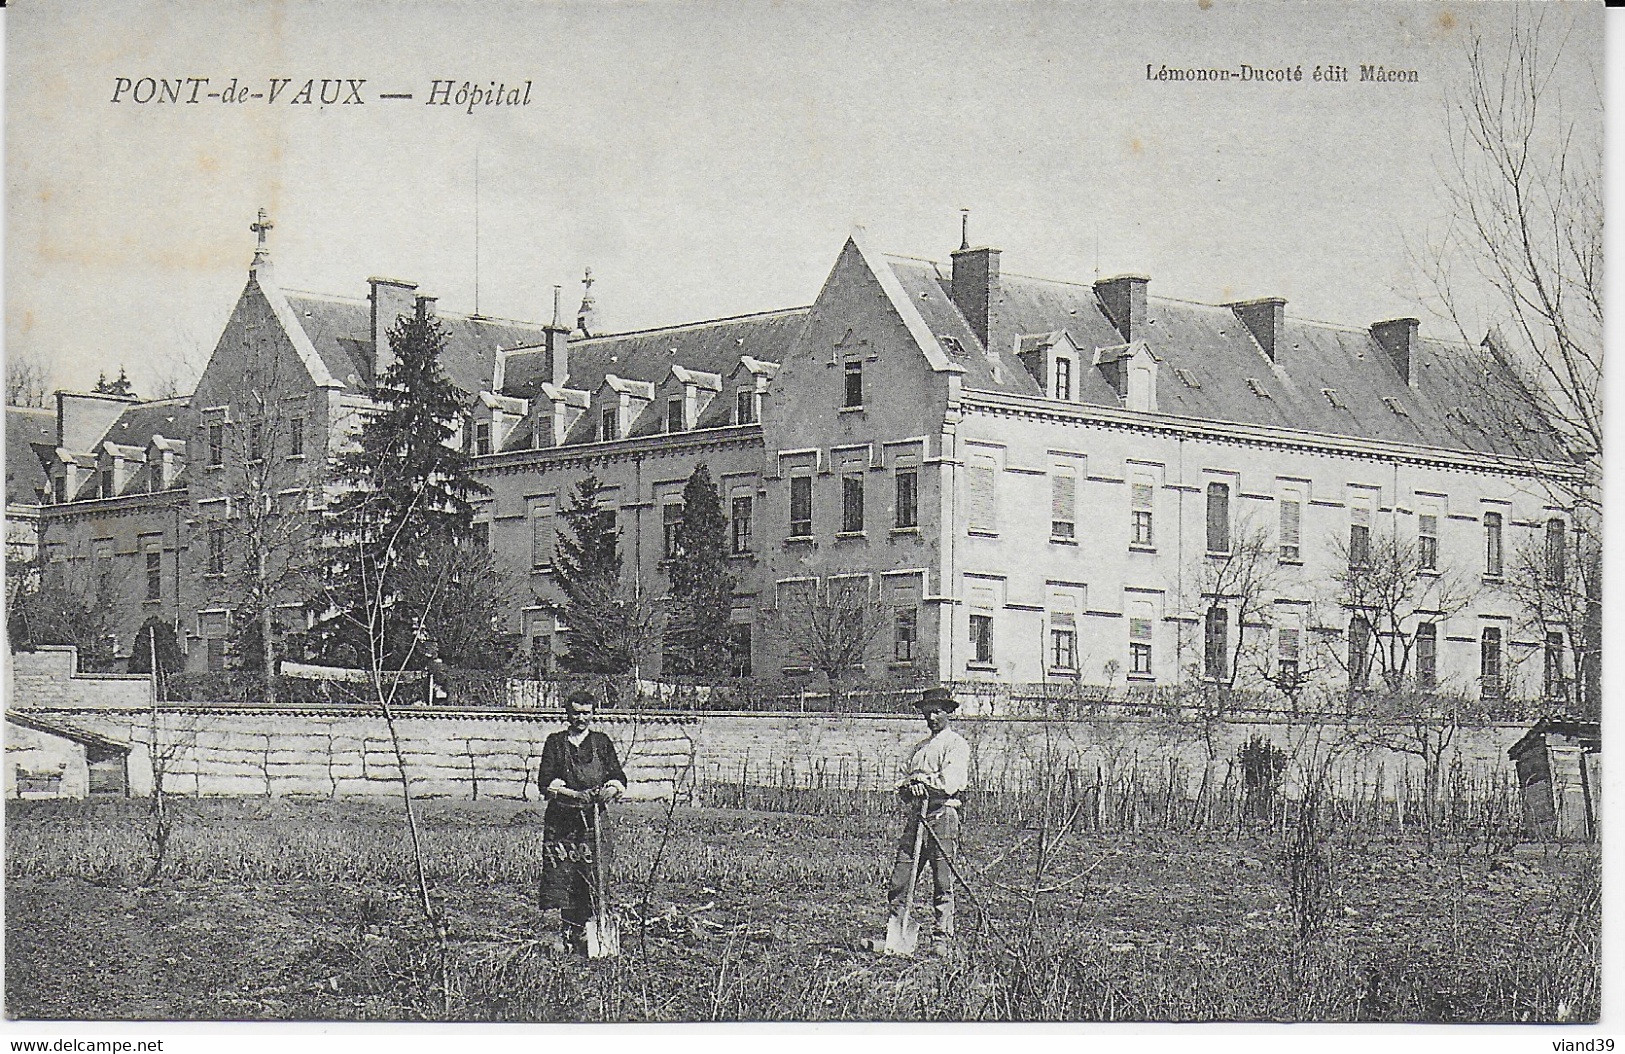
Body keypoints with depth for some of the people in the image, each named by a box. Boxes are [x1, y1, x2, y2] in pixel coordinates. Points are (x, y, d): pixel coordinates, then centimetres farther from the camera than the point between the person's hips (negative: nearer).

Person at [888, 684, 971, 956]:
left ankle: (942, 939, 0)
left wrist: (926, 784, -19)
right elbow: (906, 782, 22)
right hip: (915, 816, 7)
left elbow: (952, 781, -11)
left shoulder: (956, 745, 2)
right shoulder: (920, 748, 25)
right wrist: (906, 787, 0)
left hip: (942, 815, -7)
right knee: (899, 883, 1)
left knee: (943, 885, -4)